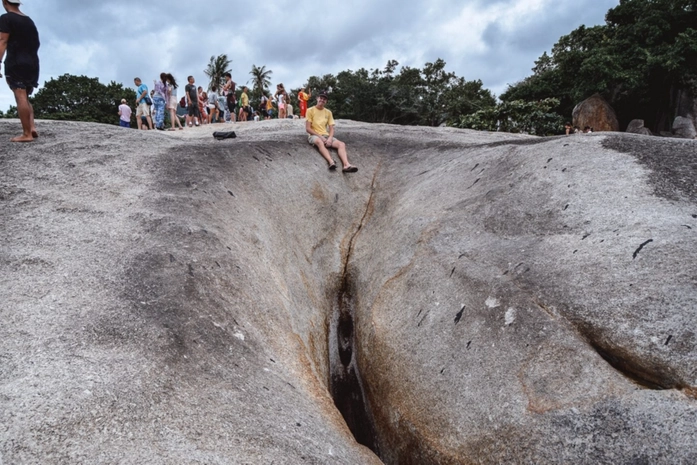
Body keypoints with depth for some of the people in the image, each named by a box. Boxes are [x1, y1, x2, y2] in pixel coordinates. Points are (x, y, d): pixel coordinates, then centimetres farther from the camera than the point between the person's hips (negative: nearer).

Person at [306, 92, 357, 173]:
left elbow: (331, 128, 9)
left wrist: (330, 138, -12)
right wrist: (320, 136, -15)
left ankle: (346, 165, -46)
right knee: (320, 142, -41)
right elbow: (308, 128, -5)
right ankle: (331, 162, -61)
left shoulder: (328, 112, 13)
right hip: (314, 135, -4)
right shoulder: (310, 110, 0)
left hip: (326, 135, 5)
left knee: (341, 144, -22)